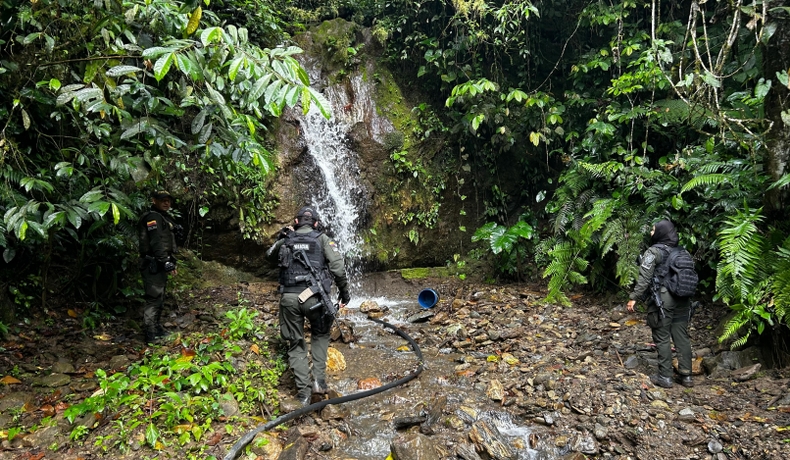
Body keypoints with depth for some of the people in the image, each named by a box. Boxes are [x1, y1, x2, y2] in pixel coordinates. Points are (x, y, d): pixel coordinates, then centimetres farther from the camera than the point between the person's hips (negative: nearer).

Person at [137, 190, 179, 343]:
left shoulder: (162, 217, 21)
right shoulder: (153, 217, -12)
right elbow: (157, 243, -22)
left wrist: (170, 262, 23)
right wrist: (167, 263, -26)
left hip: (159, 264, 11)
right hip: (153, 265, -11)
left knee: (159, 297, 17)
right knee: (154, 297, -12)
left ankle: (155, 327, 28)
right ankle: (150, 333, -11)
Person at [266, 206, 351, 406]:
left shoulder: (286, 240, 14)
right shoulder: (323, 239, 7)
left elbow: (270, 255, 34)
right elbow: (338, 267, -4)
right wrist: (344, 291, 7)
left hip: (289, 298, 1)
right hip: (314, 297, -1)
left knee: (296, 344, 14)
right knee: (320, 334, 25)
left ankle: (304, 392, 9)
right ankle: (319, 379, 15)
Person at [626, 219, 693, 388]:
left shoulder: (653, 252, -8)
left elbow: (644, 278, -16)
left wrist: (634, 298, -14)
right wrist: (687, 297, 23)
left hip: (662, 300, -6)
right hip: (682, 299, 6)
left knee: (662, 339, 0)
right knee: (682, 337, 10)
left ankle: (665, 377, 4)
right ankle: (686, 376, 16)